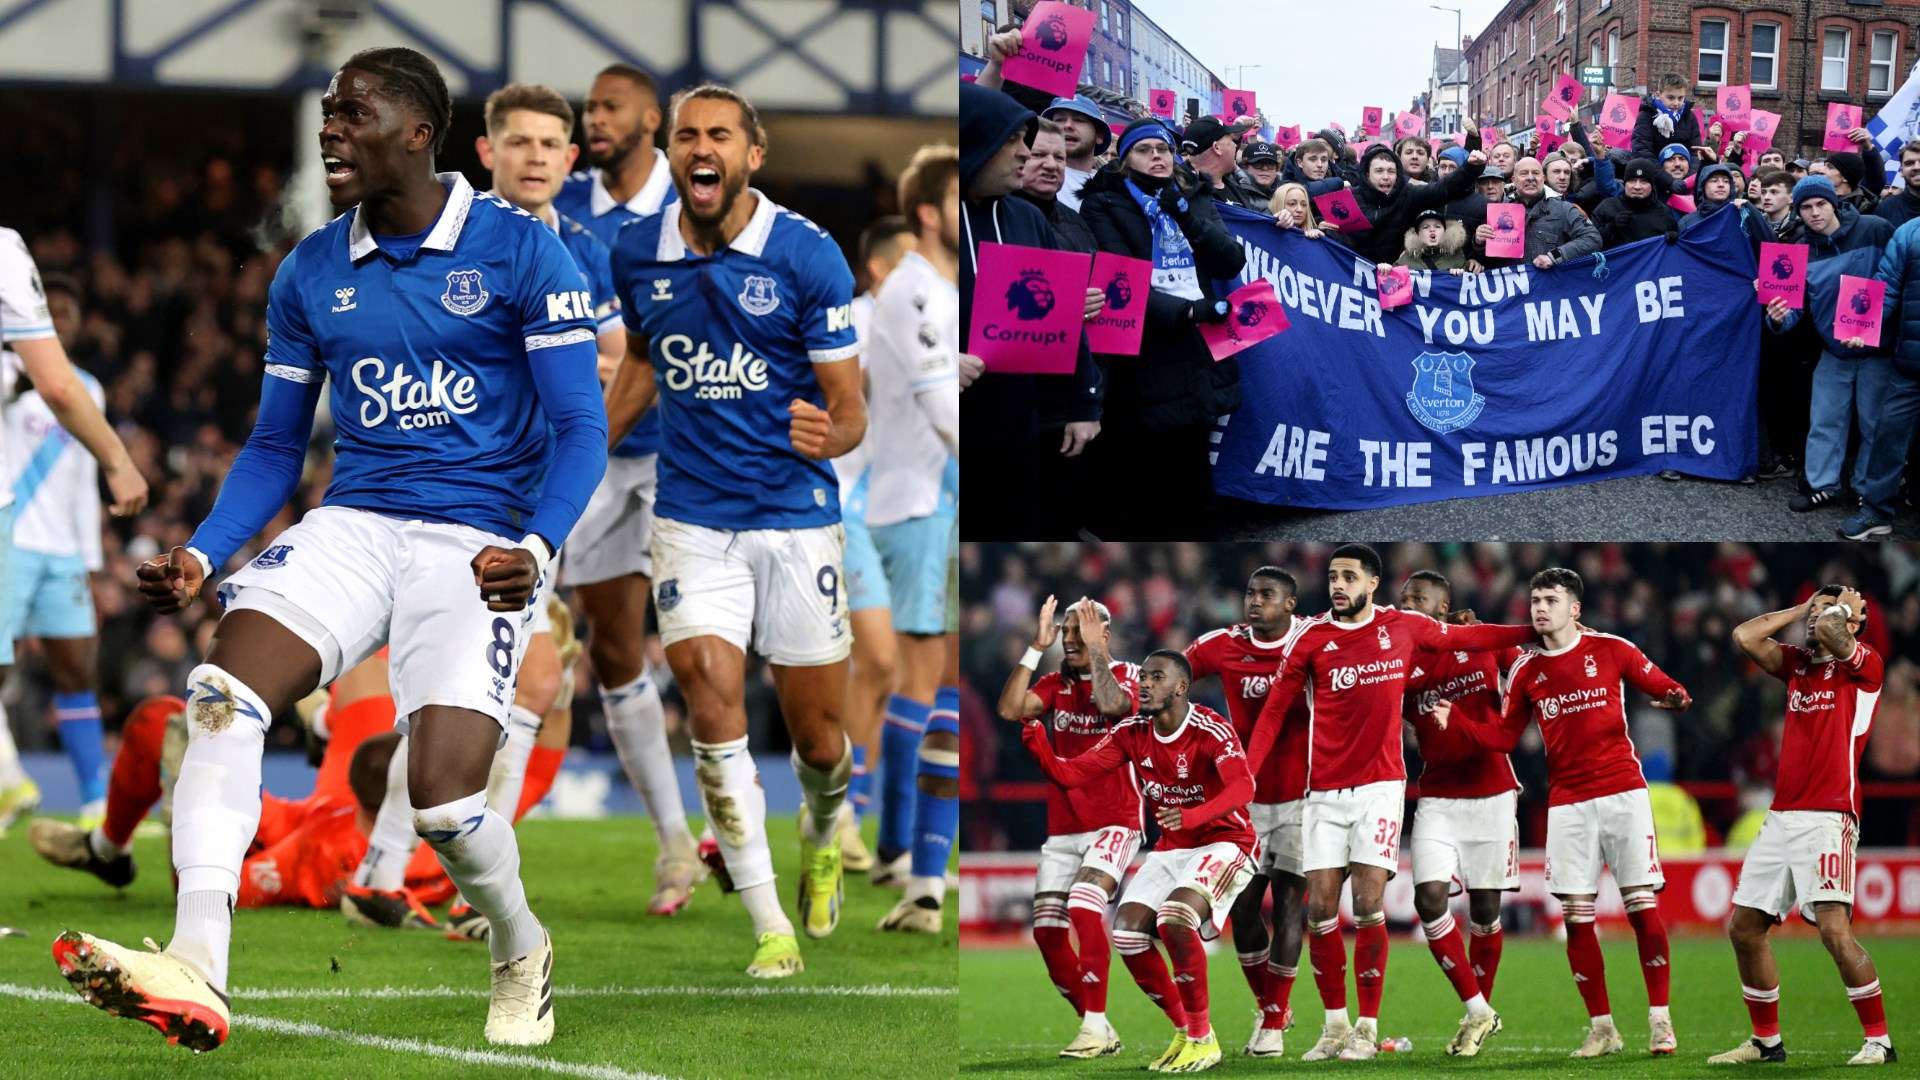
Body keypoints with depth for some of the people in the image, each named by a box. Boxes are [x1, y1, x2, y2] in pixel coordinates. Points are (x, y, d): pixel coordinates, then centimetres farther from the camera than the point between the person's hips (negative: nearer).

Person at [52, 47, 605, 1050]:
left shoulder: (520, 252, -4)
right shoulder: (308, 275, 11)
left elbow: (579, 428, -5)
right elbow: (275, 446, 18)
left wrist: (537, 548, -23)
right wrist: (201, 555, 2)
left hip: (476, 546, -4)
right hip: (351, 525, 4)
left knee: (441, 798, -17)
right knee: (222, 692, -24)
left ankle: (520, 953, 18)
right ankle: (194, 973, -34)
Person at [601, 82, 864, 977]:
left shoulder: (806, 256, -10)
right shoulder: (637, 252, 1)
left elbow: (850, 410, -7)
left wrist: (830, 435, -30)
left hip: (796, 515, -2)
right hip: (692, 517, 2)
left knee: (818, 740, 5)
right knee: (712, 703, -16)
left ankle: (823, 836, 42)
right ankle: (768, 926, -11)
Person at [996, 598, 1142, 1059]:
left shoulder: (1126, 676, -5)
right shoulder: (1056, 683, 9)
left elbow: (1112, 705, -27)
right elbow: (1010, 709, -7)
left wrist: (1094, 652, -18)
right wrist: (1036, 649, -7)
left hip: (1115, 822, -6)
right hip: (1062, 827, 6)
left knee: (1083, 906, -25)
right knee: (1048, 930, 0)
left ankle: (1096, 1025, -19)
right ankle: (1096, 1027, 12)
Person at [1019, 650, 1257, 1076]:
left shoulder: (1211, 731, -21)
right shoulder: (1132, 733, -1)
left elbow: (1242, 786, -38)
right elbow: (1069, 773, -5)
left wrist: (1191, 817, -55)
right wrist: (1036, 741, -25)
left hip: (1223, 843, -7)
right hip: (1171, 849, 7)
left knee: (1174, 919, -30)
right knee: (1128, 932, -10)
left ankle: (1202, 1038, -17)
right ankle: (1184, 1030, 9)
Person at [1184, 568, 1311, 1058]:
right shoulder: (1222, 646, -4)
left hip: (1302, 795, -2)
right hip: (1249, 794, 2)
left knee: (1289, 900, -5)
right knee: (1242, 905, 2)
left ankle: (1274, 1024, 2)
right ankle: (1269, 1007, 22)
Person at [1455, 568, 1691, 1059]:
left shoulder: (1611, 650, 0)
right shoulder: (1525, 670, 8)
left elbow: (1664, 688, 4)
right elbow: (1504, 737, 11)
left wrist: (1674, 699, -19)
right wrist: (1456, 721, -3)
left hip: (1622, 792, -3)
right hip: (1566, 805, 3)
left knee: (1643, 907, -6)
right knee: (1576, 918, -1)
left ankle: (1659, 1019, 1)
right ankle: (1601, 1028, 8)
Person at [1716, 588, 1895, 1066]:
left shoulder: (1865, 664, -2)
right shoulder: (1798, 663, 17)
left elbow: (1829, 633, -19)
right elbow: (1745, 636, 10)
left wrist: (1846, 610, 1)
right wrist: (1802, 609, 16)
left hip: (1827, 818, -8)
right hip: (1781, 817, 8)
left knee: (1834, 929, -19)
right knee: (1744, 928, 8)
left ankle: (1879, 1040, -12)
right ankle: (1766, 1040, 18)